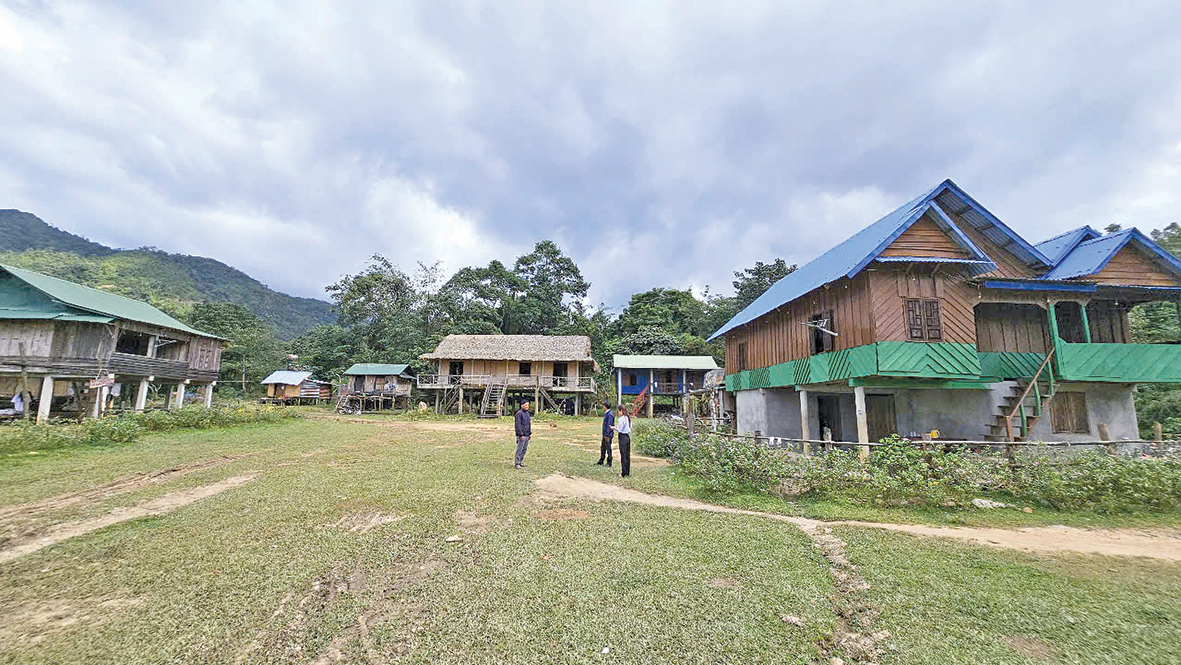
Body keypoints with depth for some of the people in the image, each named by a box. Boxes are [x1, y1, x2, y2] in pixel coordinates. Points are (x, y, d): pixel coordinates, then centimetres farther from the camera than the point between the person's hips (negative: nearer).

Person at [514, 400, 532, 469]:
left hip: (527, 435, 8)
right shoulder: (519, 413, -11)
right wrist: (521, 435, -18)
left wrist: (530, 433, 16)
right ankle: (516, 464, -2)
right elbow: (518, 425, -16)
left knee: (524, 449, 11)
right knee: (519, 449, -6)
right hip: (521, 435, -8)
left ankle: (520, 462, 19)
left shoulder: (527, 413, 15)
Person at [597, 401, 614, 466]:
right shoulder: (606, 414, 13)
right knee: (603, 448, 16)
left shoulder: (610, 415, -19)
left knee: (608, 448, -1)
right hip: (605, 434, 10)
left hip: (608, 435, -10)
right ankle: (601, 461, 25)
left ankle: (609, 463, 8)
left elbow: (609, 425, -21)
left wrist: (607, 435, -21)